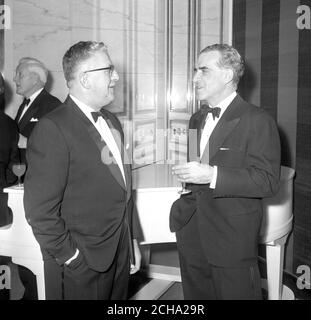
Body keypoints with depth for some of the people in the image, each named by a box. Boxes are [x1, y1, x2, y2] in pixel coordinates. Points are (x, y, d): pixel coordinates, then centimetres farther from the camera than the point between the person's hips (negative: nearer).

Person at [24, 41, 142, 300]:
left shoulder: (112, 122, 11)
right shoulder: (53, 129, -16)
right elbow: (40, 209, -18)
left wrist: (132, 240, 13)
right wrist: (72, 258, -14)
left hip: (120, 257, 7)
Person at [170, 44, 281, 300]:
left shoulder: (257, 121, -12)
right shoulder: (197, 120, 14)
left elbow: (268, 181, -20)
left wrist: (212, 175, -27)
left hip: (232, 241, -7)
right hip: (191, 236, 7)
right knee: (195, 294, 17)